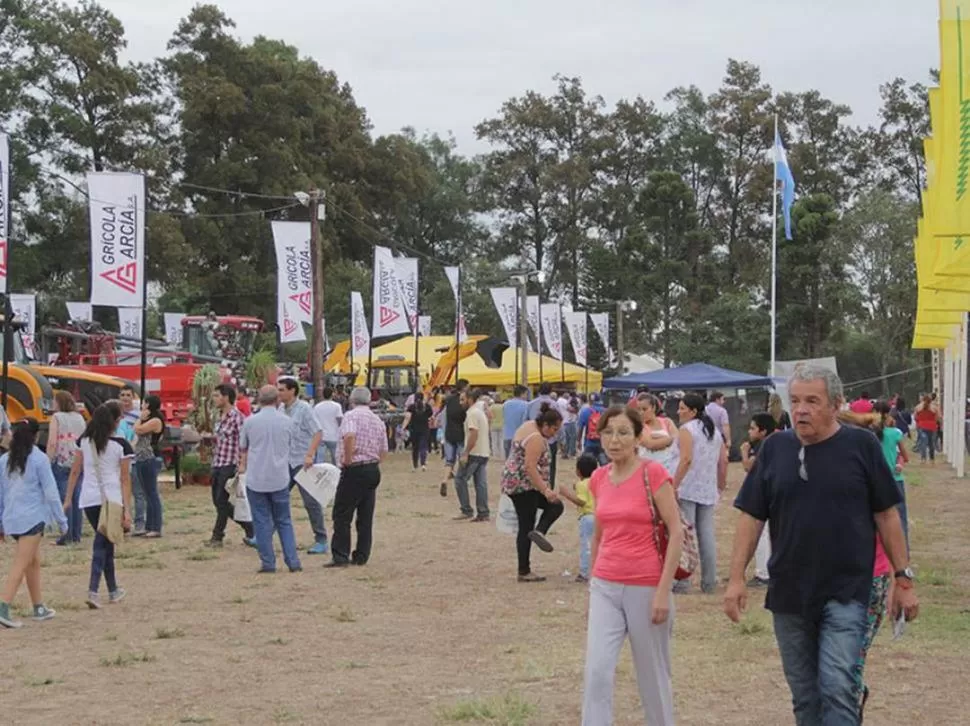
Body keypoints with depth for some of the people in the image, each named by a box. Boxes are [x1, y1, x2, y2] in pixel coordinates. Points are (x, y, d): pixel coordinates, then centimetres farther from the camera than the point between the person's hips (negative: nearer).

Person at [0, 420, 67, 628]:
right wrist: (61, 520, 1)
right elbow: (50, 492, -7)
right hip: (32, 518, -6)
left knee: (34, 561, 19)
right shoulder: (39, 459, -8)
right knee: (20, 565, -8)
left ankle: (39, 607, 26)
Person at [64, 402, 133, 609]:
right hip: (111, 499, -4)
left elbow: (75, 471, 8)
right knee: (102, 545, 2)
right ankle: (93, 590, -12)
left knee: (106, 543, 17)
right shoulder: (121, 445, -6)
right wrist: (127, 510, -6)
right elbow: (125, 480, -6)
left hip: (88, 499, 4)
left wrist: (68, 499, 13)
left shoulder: (85, 440, 5)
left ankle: (113, 590, 25)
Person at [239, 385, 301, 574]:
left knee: (262, 522, 6)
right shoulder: (287, 421, -1)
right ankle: (293, 561, 6)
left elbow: (242, 448, 10)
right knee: (284, 521, 12)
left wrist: (243, 465, 28)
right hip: (280, 478, 2)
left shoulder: (250, 421, -5)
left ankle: (268, 562, 4)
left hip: (256, 479, -2)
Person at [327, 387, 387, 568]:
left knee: (342, 515, -1)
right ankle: (361, 556, 11)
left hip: (354, 470, -7)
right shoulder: (378, 420, 13)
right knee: (366, 517, 10)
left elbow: (349, 436, -29)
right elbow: (384, 451, 15)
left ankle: (340, 556, -5)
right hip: (373, 470, 7)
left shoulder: (351, 416, -9)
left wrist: (347, 459, -19)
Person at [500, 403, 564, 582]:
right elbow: (530, 467, -25)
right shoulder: (536, 439, -18)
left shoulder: (528, 426, 12)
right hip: (525, 486, -10)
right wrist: (546, 490, -29)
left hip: (512, 482, 10)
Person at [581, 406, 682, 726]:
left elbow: (676, 533, -11)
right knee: (597, 672, -7)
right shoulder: (599, 478, 5)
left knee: (652, 675, 8)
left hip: (646, 589, -4)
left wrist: (663, 591, -15)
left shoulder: (653, 474, -10)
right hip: (605, 588, 4)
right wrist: (593, 585, 20)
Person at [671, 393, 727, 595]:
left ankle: (682, 581, -4)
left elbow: (686, 459, -19)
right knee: (707, 535, 9)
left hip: (688, 489, -7)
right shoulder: (714, 431, 15)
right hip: (708, 491, 7)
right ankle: (709, 582, 11)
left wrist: (674, 486, -20)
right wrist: (721, 485, 18)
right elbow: (723, 461, 12)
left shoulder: (687, 430, -7)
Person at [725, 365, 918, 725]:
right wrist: (737, 577, -1)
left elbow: (886, 515, 0)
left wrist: (903, 578, -1)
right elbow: (752, 516, 6)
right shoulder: (775, 448, 3)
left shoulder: (861, 445, -4)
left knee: (837, 687, -15)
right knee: (804, 695, 12)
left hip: (846, 592, -3)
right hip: (789, 594, 4)